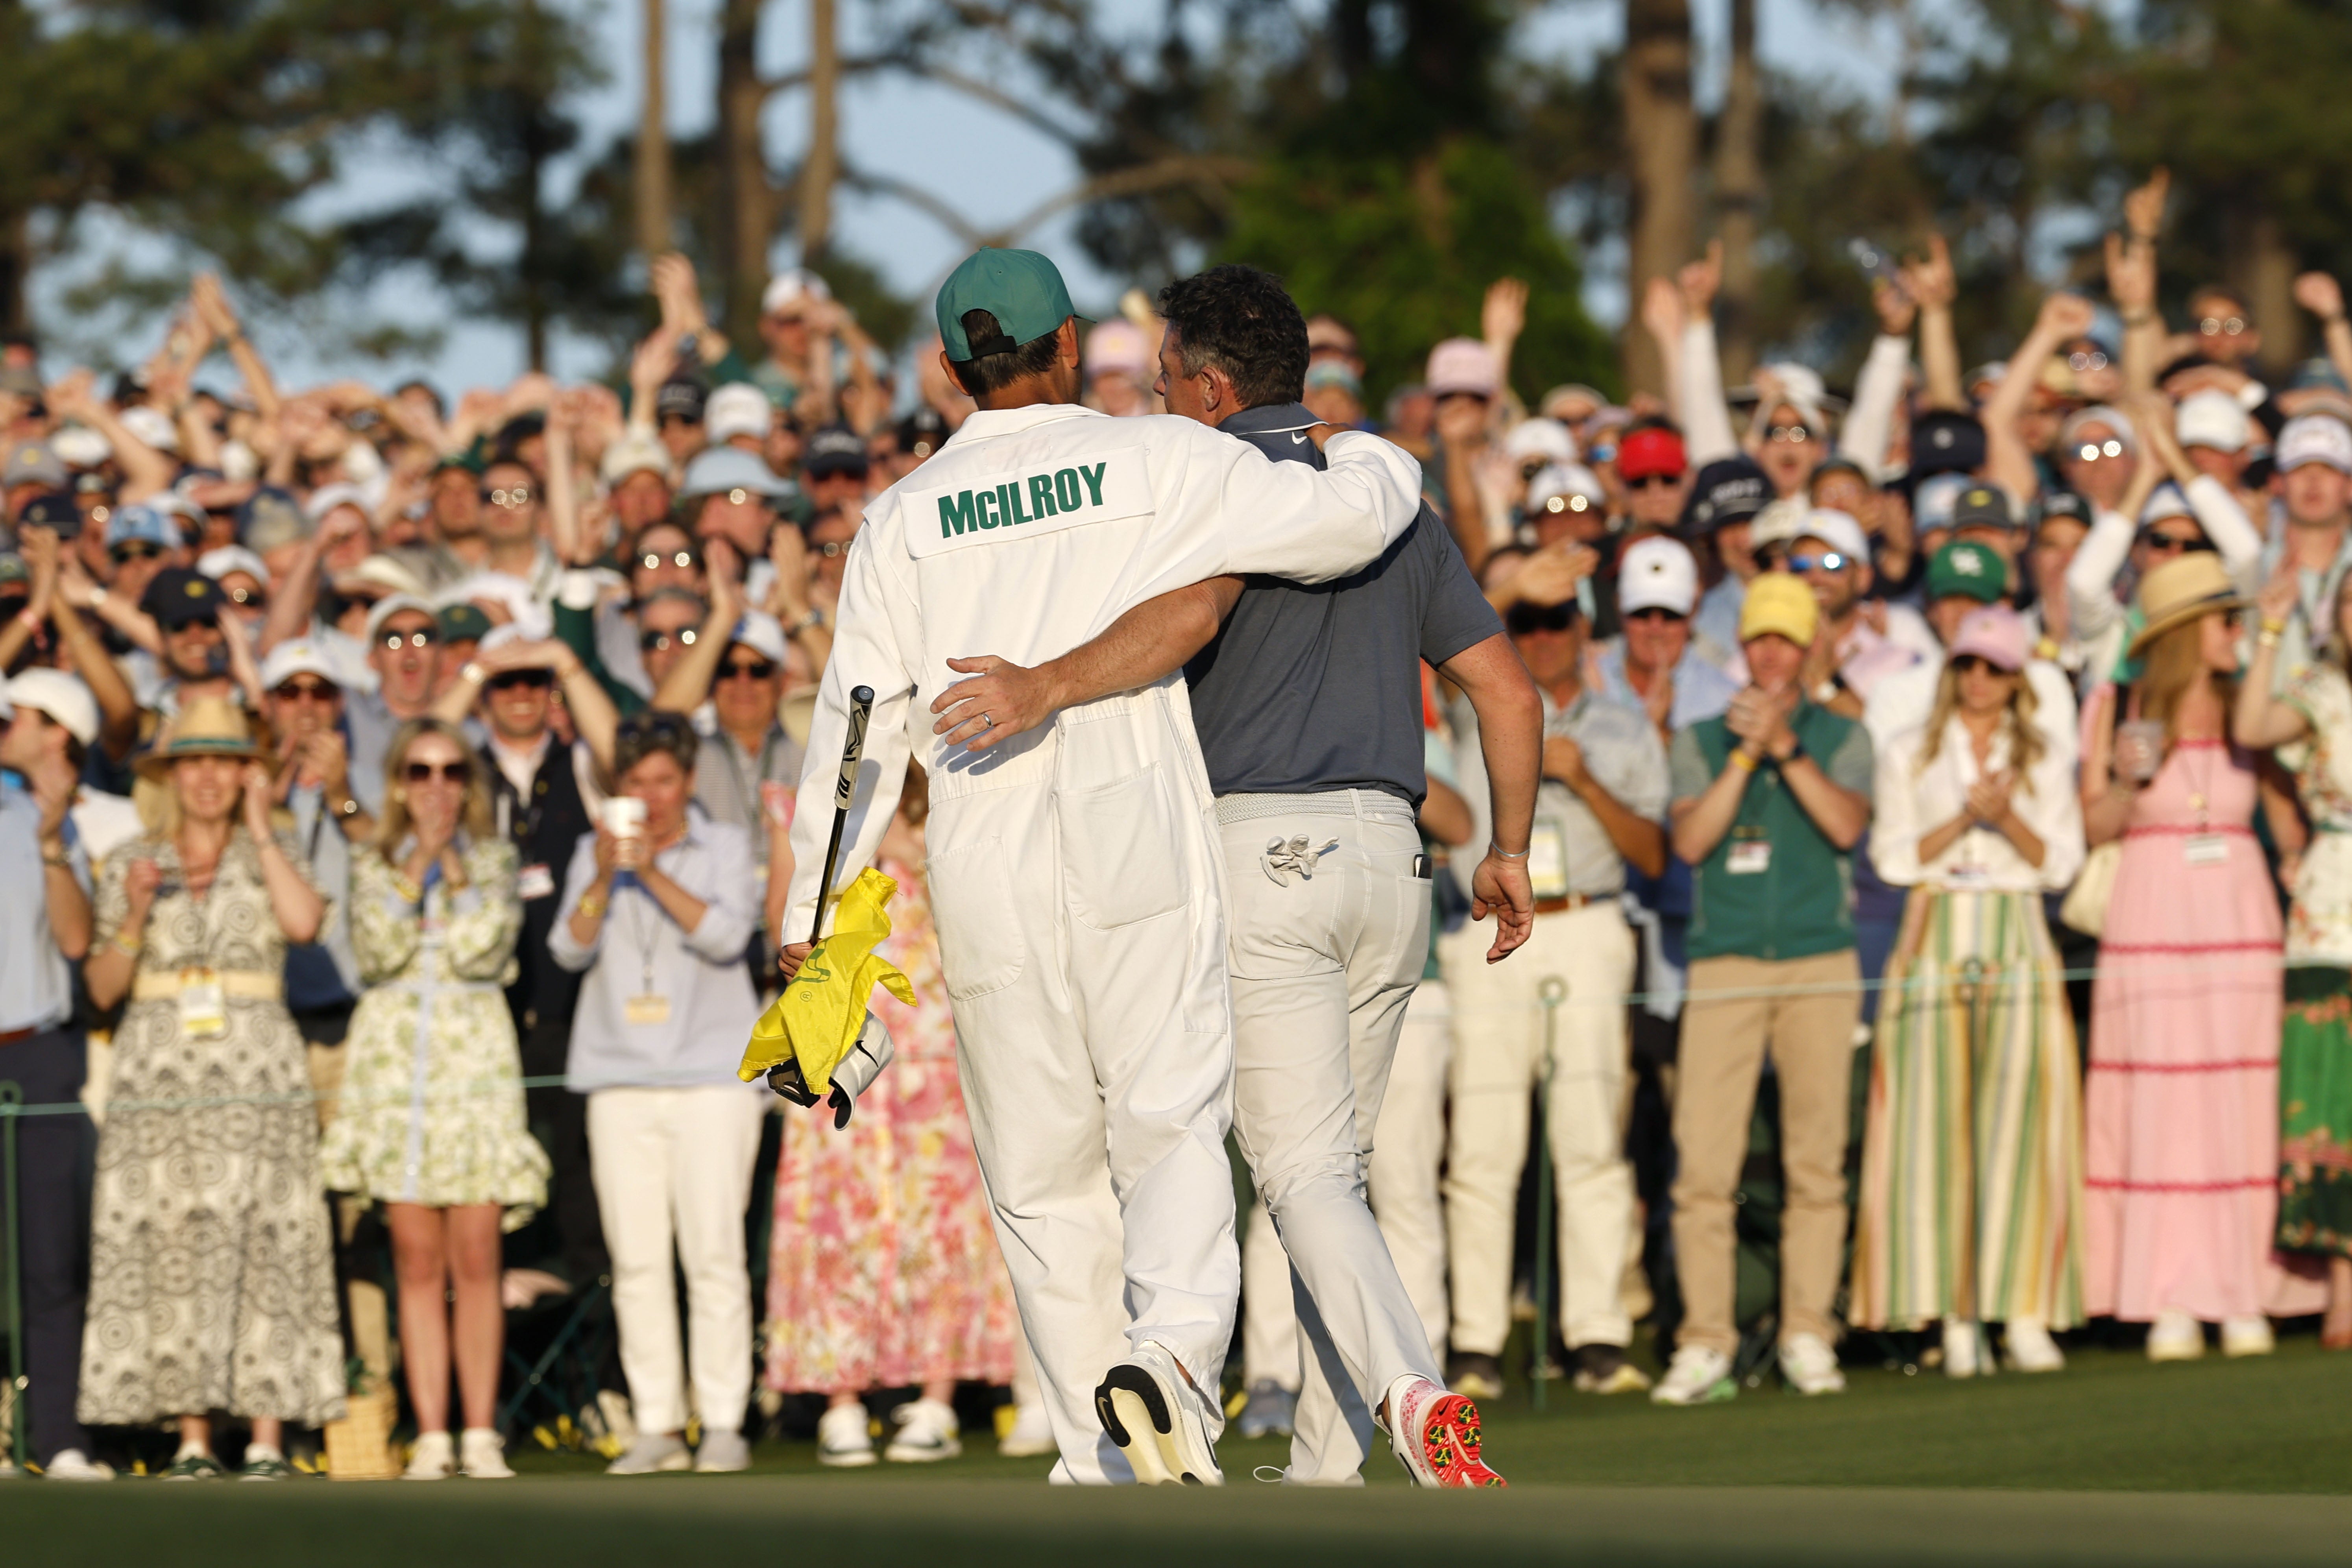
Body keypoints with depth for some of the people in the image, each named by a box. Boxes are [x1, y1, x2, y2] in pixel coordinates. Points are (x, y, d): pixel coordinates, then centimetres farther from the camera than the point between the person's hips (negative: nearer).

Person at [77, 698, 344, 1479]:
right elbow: (103, 987, 10)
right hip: (157, 1079, 1)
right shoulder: (131, 865, 11)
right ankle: (193, 1439, 1)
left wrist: (259, 830, -5)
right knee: (166, 1254, -4)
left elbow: (303, 921, -13)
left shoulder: (267, 858, 9)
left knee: (262, 1251, -7)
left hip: (257, 1076, -1)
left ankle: (269, 1440, -7)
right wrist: (135, 918, -6)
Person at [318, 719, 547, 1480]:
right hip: (395, 1059, 1)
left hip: (473, 1054, -1)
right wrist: (417, 867, -7)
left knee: (475, 1260, -6)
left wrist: (453, 865, -4)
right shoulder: (373, 866, 12)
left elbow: (483, 949, -5)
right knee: (418, 1262, 0)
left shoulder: (493, 859, 10)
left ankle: (481, 1435, -1)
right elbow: (378, 951, -4)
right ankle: (431, 1437, 1)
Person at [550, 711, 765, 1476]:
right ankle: (656, 1426, 0)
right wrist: (604, 877, -13)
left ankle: (723, 1423, -5)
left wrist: (654, 873, -18)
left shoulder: (725, 846, 8)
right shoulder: (594, 854, 14)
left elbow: (726, 935, -8)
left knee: (714, 1254, -8)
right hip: (622, 1079, 2)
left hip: (712, 1075, -2)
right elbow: (570, 949, 2)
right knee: (637, 1261, -2)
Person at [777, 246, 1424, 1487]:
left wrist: (811, 912, 9)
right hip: (1137, 838, -2)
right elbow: (1350, 519, 0)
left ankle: (1103, 1461, 8)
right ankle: (1174, 1347, -31)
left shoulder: (904, 519, 10)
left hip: (984, 872, 2)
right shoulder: (1162, 464, 3)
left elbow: (858, 722, 7)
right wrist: (1365, 453, 23)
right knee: (1173, 1126, -3)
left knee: (1041, 1175, 9)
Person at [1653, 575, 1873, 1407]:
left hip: (1821, 968, 0)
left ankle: (1807, 1338, 4)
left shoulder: (1842, 737, 10)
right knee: (1703, 1159, -9)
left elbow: (1846, 824, -8)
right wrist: (1744, 755, -8)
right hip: (1725, 966, 0)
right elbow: (1690, 840, -3)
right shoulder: (1699, 741, 12)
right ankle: (1704, 1344, -6)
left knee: (1816, 1161, -2)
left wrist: (1784, 746, -14)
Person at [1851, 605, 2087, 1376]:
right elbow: (1894, 857, 3)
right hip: (1936, 943, 0)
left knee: (2020, 1124, -9)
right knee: (1935, 1124, -8)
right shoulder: (1908, 756, 11)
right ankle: (1956, 1317, -7)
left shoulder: (2047, 759, 13)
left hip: (2018, 945, 0)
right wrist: (1964, 819, -11)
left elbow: (2061, 863, 6)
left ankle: (2026, 1314, -9)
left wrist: (2011, 820, -11)